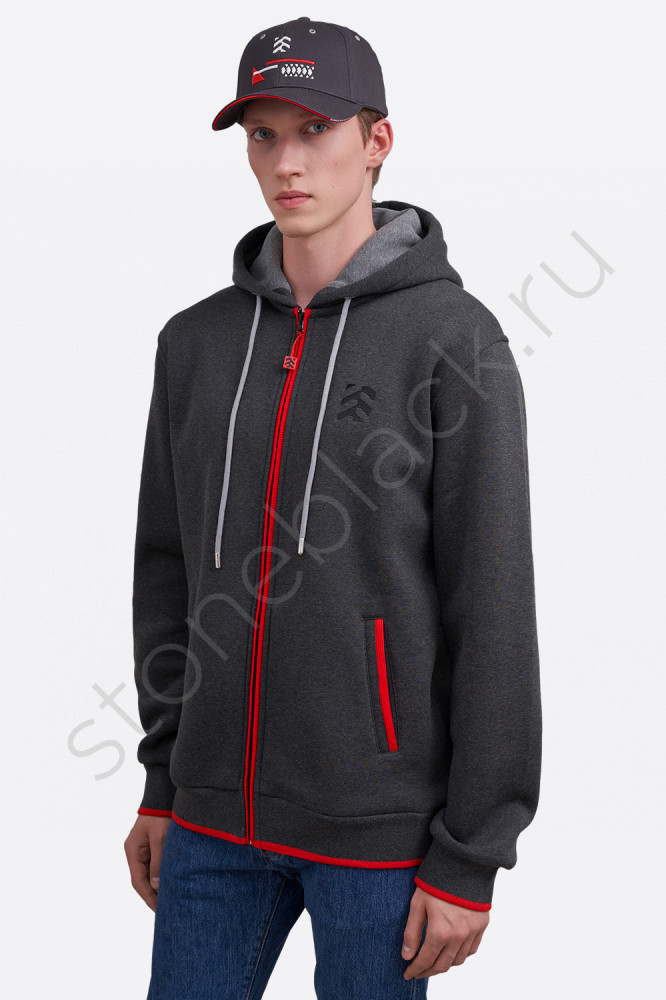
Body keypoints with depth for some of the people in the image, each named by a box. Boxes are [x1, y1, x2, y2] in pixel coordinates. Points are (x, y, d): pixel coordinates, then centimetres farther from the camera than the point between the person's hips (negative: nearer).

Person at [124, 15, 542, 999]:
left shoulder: (457, 341, -11)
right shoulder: (199, 341, 5)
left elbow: (493, 610, -13)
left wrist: (471, 858, -13)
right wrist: (164, 784, 13)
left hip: (380, 822, -5)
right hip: (225, 809, 5)